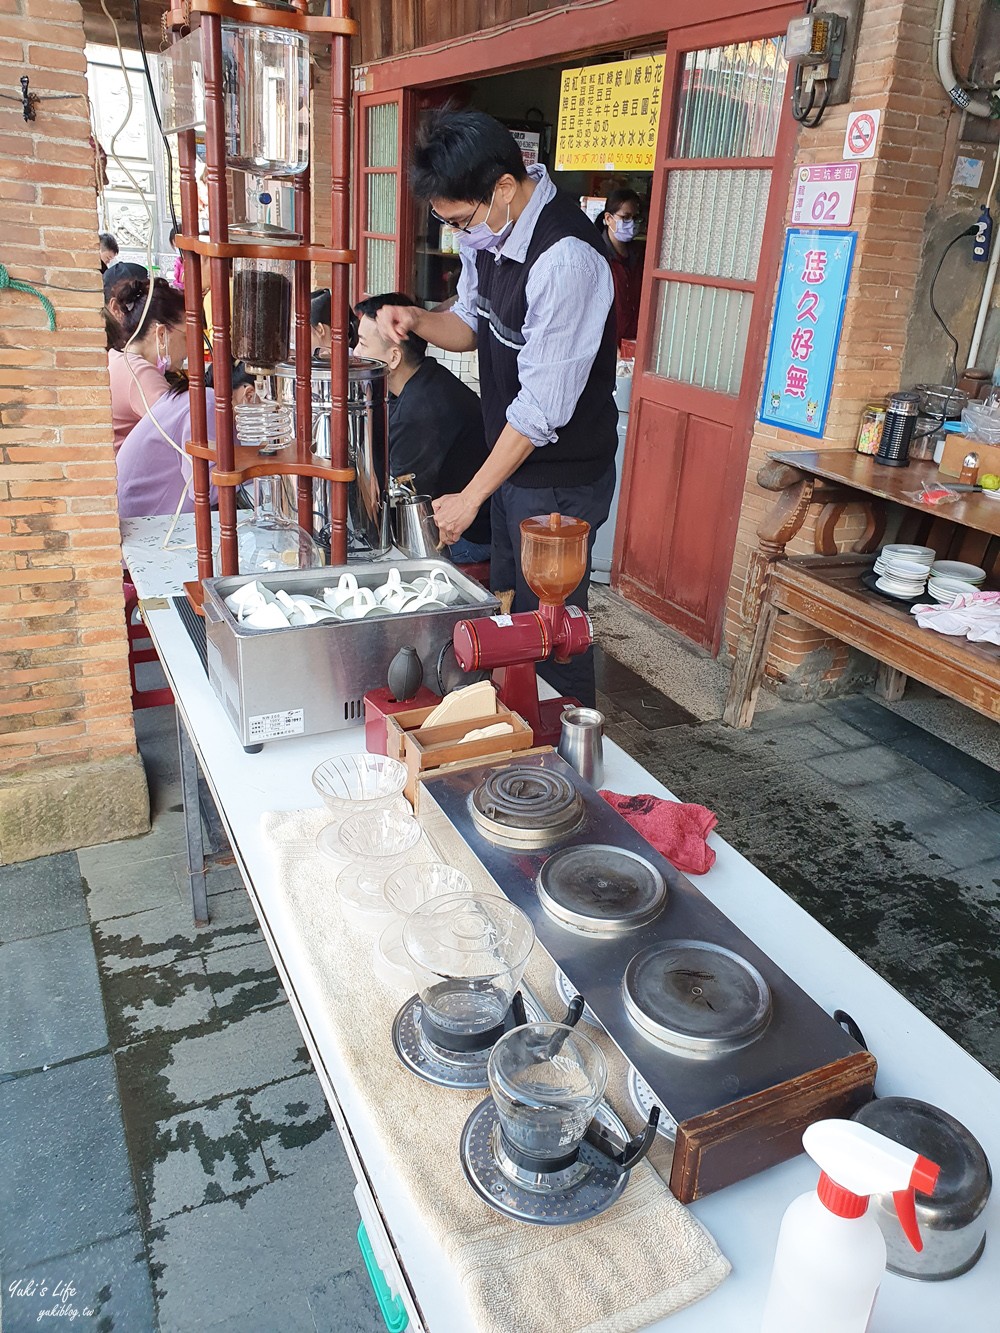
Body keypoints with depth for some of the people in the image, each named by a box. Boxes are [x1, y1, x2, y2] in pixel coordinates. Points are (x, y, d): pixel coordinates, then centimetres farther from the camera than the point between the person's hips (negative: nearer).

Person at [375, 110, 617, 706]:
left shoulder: (566, 258, -27)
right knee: (507, 617, 19)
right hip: (512, 460, 9)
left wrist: (470, 497, -17)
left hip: (559, 480, -9)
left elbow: (542, 405, -25)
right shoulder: (487, 232, 1)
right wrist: (416, 319, -7)